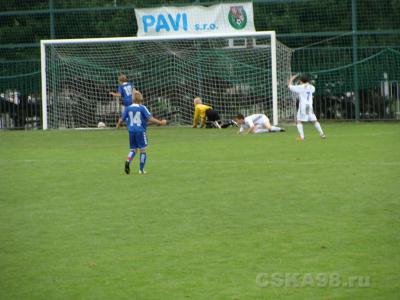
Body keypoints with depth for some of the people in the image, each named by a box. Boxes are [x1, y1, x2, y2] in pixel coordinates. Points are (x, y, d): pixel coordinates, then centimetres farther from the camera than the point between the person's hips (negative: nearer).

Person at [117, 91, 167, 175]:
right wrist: (160, 122, -6)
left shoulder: (128, 108, 3)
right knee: (142, 150, 7)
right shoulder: (142, 108, -7)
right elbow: (150, 118, -12)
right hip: (140, 131, -3)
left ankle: (128, 161, -17)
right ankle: (141, 170, 6)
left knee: (133, 150, 13)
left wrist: (118, 125, 27)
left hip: (131, 131, 3)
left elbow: (121, 119, 8)